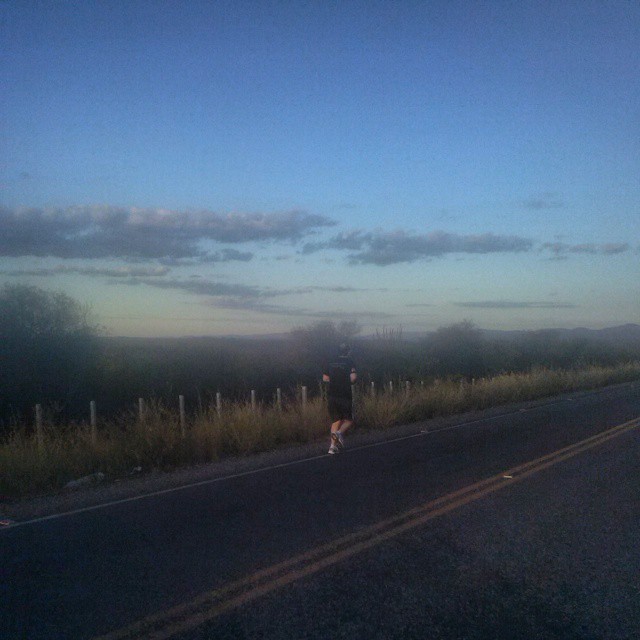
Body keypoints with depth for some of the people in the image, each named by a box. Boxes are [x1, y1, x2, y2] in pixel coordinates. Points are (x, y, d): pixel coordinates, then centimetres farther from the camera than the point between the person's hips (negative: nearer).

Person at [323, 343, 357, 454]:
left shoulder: (330, 363, 10)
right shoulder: (349, 362, -4)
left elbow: (325, 378, 9)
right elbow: (353, 377, -15)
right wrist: (348, 382, 5)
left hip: (331, 396, 4)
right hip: (345, 395, -4)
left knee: (336, 420, 12)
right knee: (349, 420, 10)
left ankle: (333, 445, 3)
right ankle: (339, 432, -19)